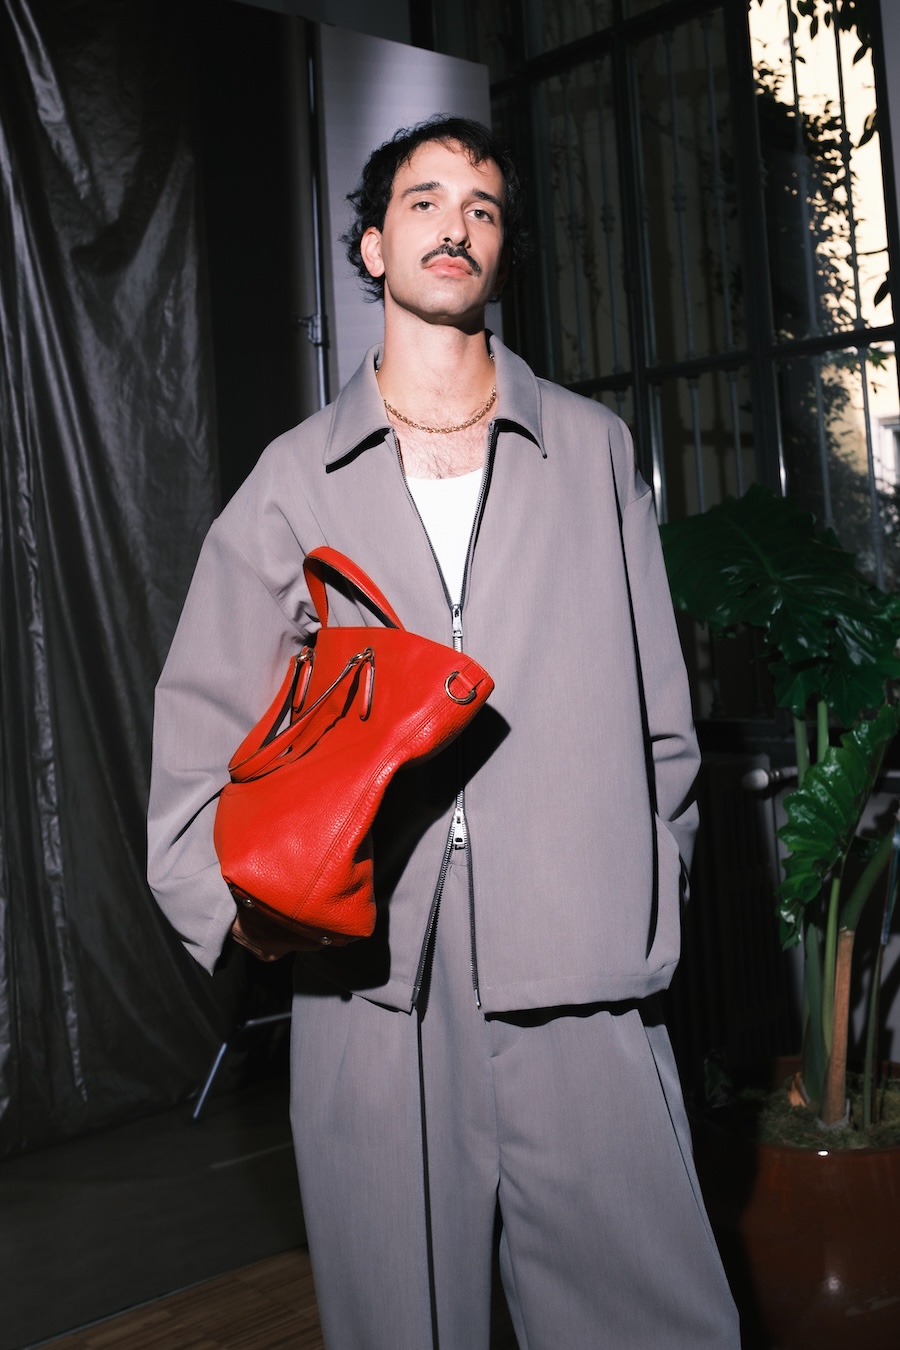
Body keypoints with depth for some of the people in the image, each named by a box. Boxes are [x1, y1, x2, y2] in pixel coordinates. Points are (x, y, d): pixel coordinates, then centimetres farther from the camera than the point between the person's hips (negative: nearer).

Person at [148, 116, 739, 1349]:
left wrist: (650, 904, 5)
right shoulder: (296, 478, 10)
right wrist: (232, 897, -8)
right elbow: (205, 719, 8)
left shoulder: (593, 449, 12)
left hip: (578, 975, 0)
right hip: (369, 977, 0)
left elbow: (657, 708, 11)